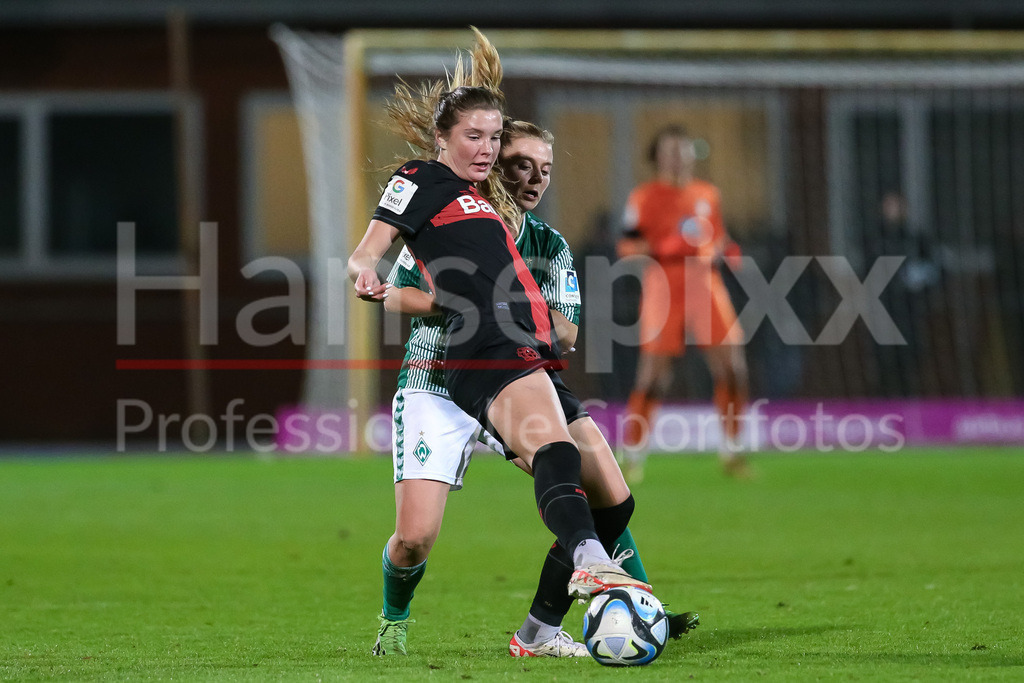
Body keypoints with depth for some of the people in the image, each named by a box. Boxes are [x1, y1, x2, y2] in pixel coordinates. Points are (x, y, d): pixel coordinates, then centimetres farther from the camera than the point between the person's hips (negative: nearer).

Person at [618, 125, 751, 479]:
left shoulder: (708, 194, 15)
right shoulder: (644, 197, 2)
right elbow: (625, 248, -2)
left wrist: (725, 250, 5)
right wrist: (657, 246, -19)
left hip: (705, 283, 4)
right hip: (663, 287, -4)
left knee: (731, 365, -6)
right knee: (653, 371, -8)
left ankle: (730, 452, 5)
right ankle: (632, 456, 3)